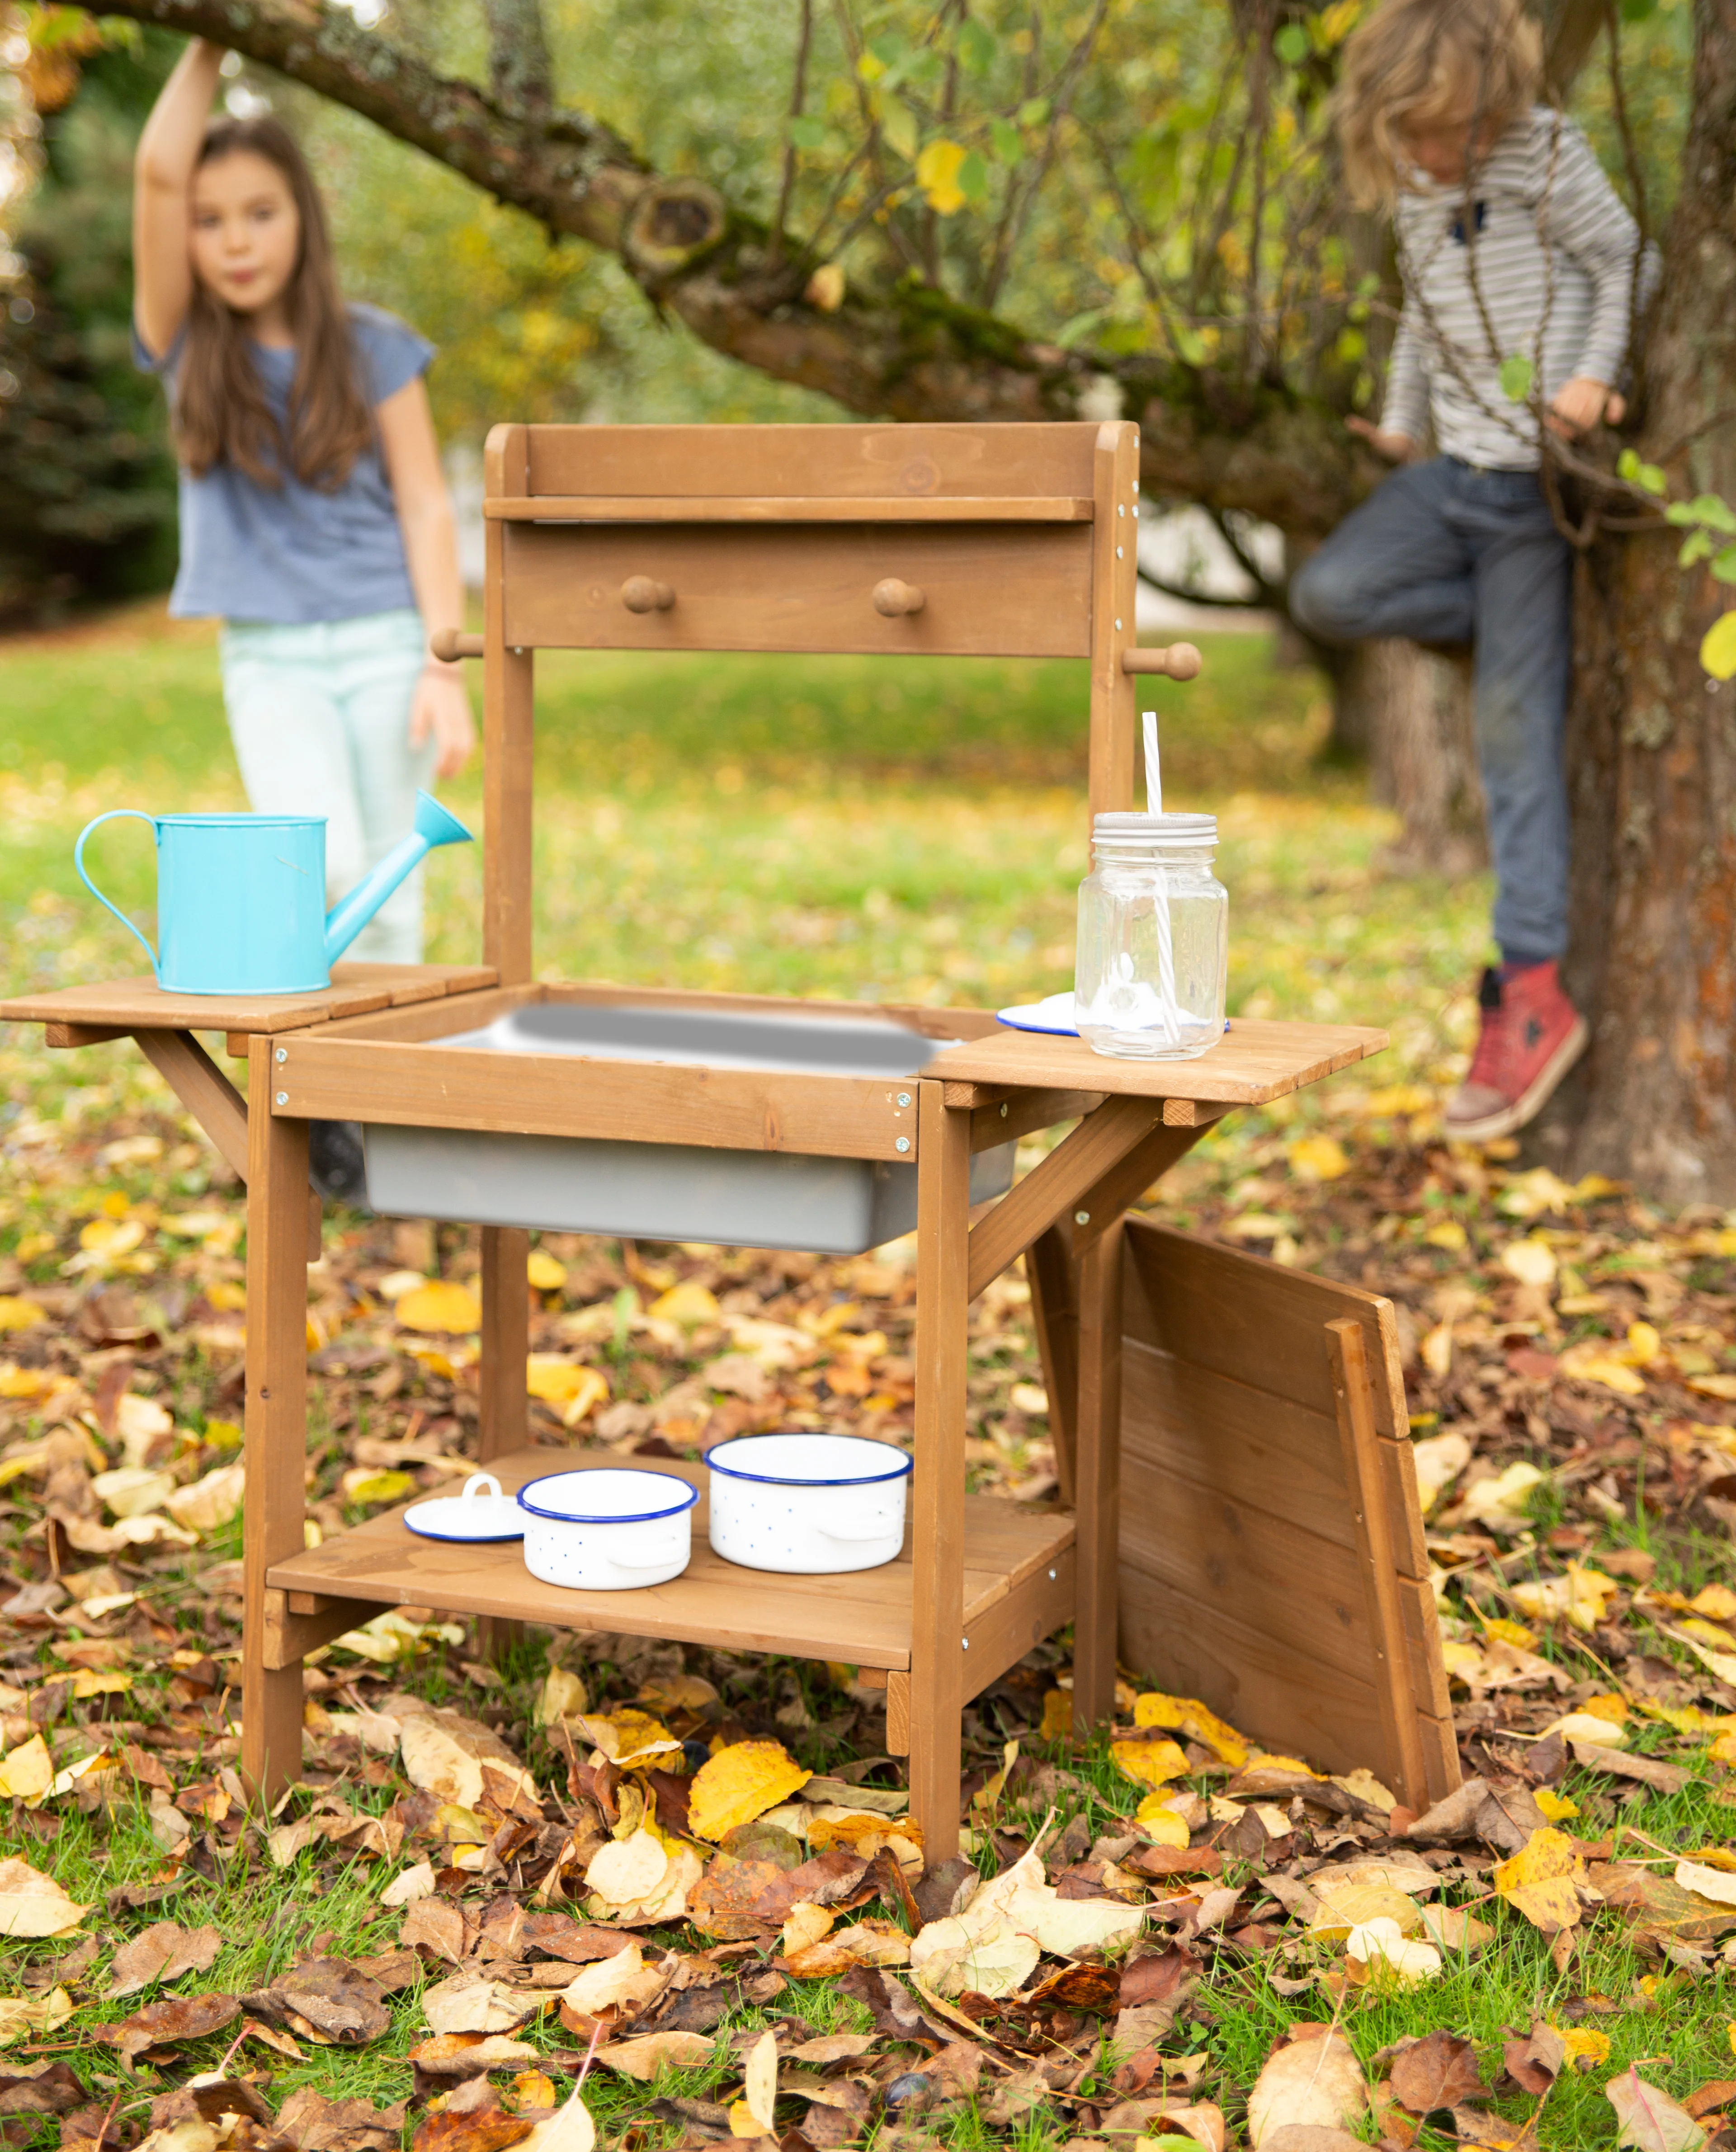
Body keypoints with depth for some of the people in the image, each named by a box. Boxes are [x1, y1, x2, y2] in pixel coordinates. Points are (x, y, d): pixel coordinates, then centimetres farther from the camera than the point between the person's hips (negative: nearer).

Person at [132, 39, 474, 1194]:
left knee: (386, 886, 3)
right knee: (319, 868, -17)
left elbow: (425, 507, -2)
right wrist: (215, 38, -5)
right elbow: (156, 170, -11)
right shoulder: (187, 350, 2)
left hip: (381, 643, 0)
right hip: (266, 657, 0)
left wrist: (447, 670, -9)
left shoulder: (371, 351, -1)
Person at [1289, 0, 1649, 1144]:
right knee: (1331, 592, -19)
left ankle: (1533, 990, -8)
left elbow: (1631, 262, -4)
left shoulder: (1547, 155, -10)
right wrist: (1399, 427, 18)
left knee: (1515, 730, -10)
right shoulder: (1410, 181, 8)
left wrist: (1596, 374, -17)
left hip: (1538, 480, -6)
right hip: (1454, 473, 6)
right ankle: (1543, 634, 2)